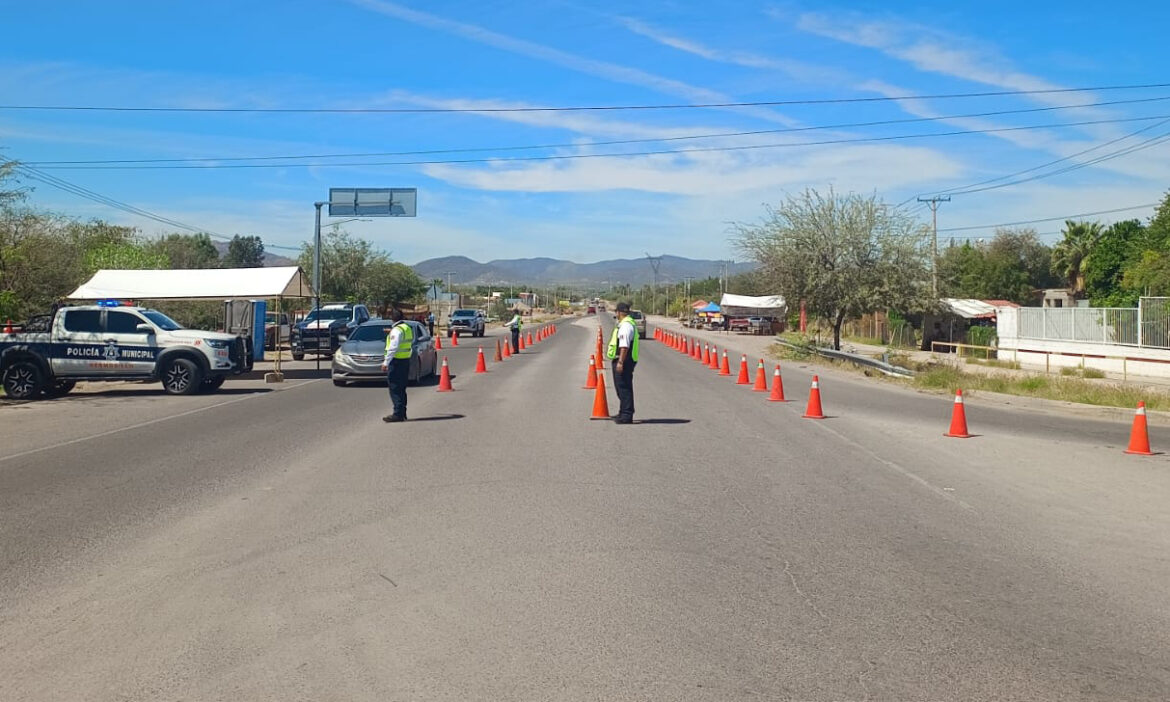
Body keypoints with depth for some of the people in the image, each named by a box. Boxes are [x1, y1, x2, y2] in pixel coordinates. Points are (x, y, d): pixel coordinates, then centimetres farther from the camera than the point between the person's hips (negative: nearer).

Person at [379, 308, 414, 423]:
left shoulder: (396, 330, -14)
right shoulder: (408, 328, 13)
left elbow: (393, 348, -20)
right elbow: (412, 346, 18)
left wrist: (386, 362, -18)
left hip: (396, 361, -9)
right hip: (406, 361, 9)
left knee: (395, 389, -5)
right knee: (401, 389, 14)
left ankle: (398, 414, -7)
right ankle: (402, 413, 18)